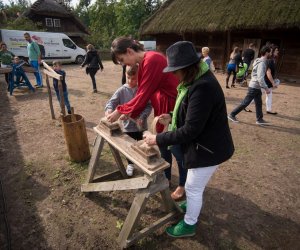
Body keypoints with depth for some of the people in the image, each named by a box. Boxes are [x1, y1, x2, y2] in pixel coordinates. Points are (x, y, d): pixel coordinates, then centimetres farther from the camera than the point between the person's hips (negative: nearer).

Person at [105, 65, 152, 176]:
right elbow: (112, 101, -11)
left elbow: (149, 106, -9)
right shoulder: (122, 90, -8)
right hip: (128, 125, 1)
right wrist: (109, 109, -34)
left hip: (141, 124, 0)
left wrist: (142, 117, -23)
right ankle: (130, 164, 41)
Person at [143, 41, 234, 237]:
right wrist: (171, 117, 2)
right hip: (204, 144, 9)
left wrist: (158, 139, -22)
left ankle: (189, 225, 35)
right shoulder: (197, 79, 1)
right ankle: (193, 205, 55)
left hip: (208, 149, -9)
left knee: (193, 187, 10)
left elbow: (190, 130, -29)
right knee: (197, 185, 29)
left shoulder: (202, 88, -31)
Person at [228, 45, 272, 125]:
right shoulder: (262, 63, -19)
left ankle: (259, 119, 19)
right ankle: (232, 114, 6)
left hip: (256, 87, 10)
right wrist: (266, 88, -22)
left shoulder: (259, 61, 11)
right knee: (245, 102, -3)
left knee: (259, 104, 12)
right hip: (254, 87, -10)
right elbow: (260, 78, -26)